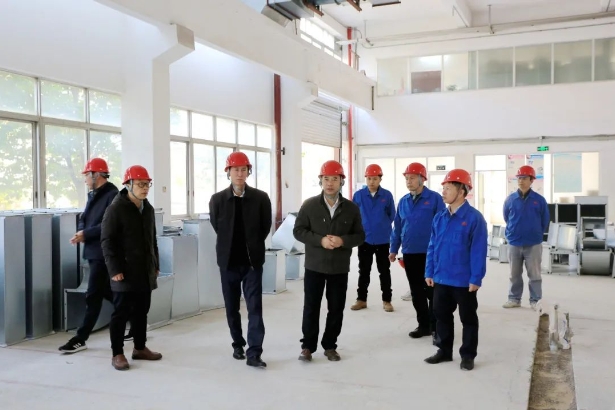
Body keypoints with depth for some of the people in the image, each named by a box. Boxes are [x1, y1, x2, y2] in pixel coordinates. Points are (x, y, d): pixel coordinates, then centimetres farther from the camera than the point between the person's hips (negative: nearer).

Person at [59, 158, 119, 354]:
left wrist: (85, 234, -17)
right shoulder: (93, 195, 16)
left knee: (93, 295, -4)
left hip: (104, 253, -10)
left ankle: (81, 338, 2)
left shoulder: (112, 195, -14)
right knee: (108, 292, 15)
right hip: (94, 251, 10)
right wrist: (81, 231, -4)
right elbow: (84, 218, 18)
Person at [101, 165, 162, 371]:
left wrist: (155, 264, 17)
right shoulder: (116, 208, -9)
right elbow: (107, 241, -12)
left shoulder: (148, 209, 13)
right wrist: (114, 269, -16)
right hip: (125, 272, -7)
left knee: (141, 311, 13)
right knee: (121, 312, 0)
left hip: (145, 272, 7)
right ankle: (117, 354, 9)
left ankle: (140, 348, 25)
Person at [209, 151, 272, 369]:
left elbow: (266, 227, 4)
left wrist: (252, 246, 8)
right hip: (228, 261, 2)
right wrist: (229, 247, 10)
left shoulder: (261, 198, -5)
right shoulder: (217, 200, -2)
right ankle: (238, 344, 30)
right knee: (232, 307, 12)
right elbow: (217, 227, 9)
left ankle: (254, 353, -2)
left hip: (252, 260, -1)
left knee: (255, 307, -5)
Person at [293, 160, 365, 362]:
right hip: (314, 266, -1)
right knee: (311, 308, 6)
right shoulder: (309, 205, -4)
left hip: (340, 268, 1)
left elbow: (360, 236, 3)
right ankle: (307, 346, 19)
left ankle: (330, 346, 24)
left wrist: (342, 241, -18)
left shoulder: (351, 208, 0)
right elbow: (298, 230, -5)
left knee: (336, 309, 9)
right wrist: (320, 240, -19)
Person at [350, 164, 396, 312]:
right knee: (364, 271, 11)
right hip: (364, 239, 1)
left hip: (383, 240, -1)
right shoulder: (358, 195, -4)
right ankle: (361, 299, 22)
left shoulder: (387, 195, -5)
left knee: (384, 271, 9)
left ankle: (386, 300, 19)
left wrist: (382, 226, 3)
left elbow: (392, 215, 4)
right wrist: (361, 226, 5)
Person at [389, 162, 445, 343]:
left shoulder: (434, 198, -8)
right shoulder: (403, 201, 8)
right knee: (416, 292, 13)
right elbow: (397, 227, 13)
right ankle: (423, 325, 25)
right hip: (409, 253, 5)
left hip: (429, 253, -5)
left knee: (431, 291, 1)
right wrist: (394, 249, 13)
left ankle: (436, 328, 11)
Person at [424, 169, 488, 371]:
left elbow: (478, 251, -14)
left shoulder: (474, 218, -13)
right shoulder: (440, 217, 4)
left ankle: (468, 355, 23)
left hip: (464, 280, -6)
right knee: (442, 315, 16)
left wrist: (476, 278, -15)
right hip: (441, 278, 6)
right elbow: (432, 247, 9)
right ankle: (444, 351, 31)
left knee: (468, 318, 10)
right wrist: (429, 272, 7)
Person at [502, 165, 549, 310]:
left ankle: (535, 300, 16)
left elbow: (545, 221, 5)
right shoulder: (510, 199, -2)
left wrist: (535, 233, 11)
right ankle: (514, 298, 23)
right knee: (514, 274, 12)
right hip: (514, 244, 2)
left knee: (534, 274, 6)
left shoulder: (539, 200, -5)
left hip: (533, 244, -2)